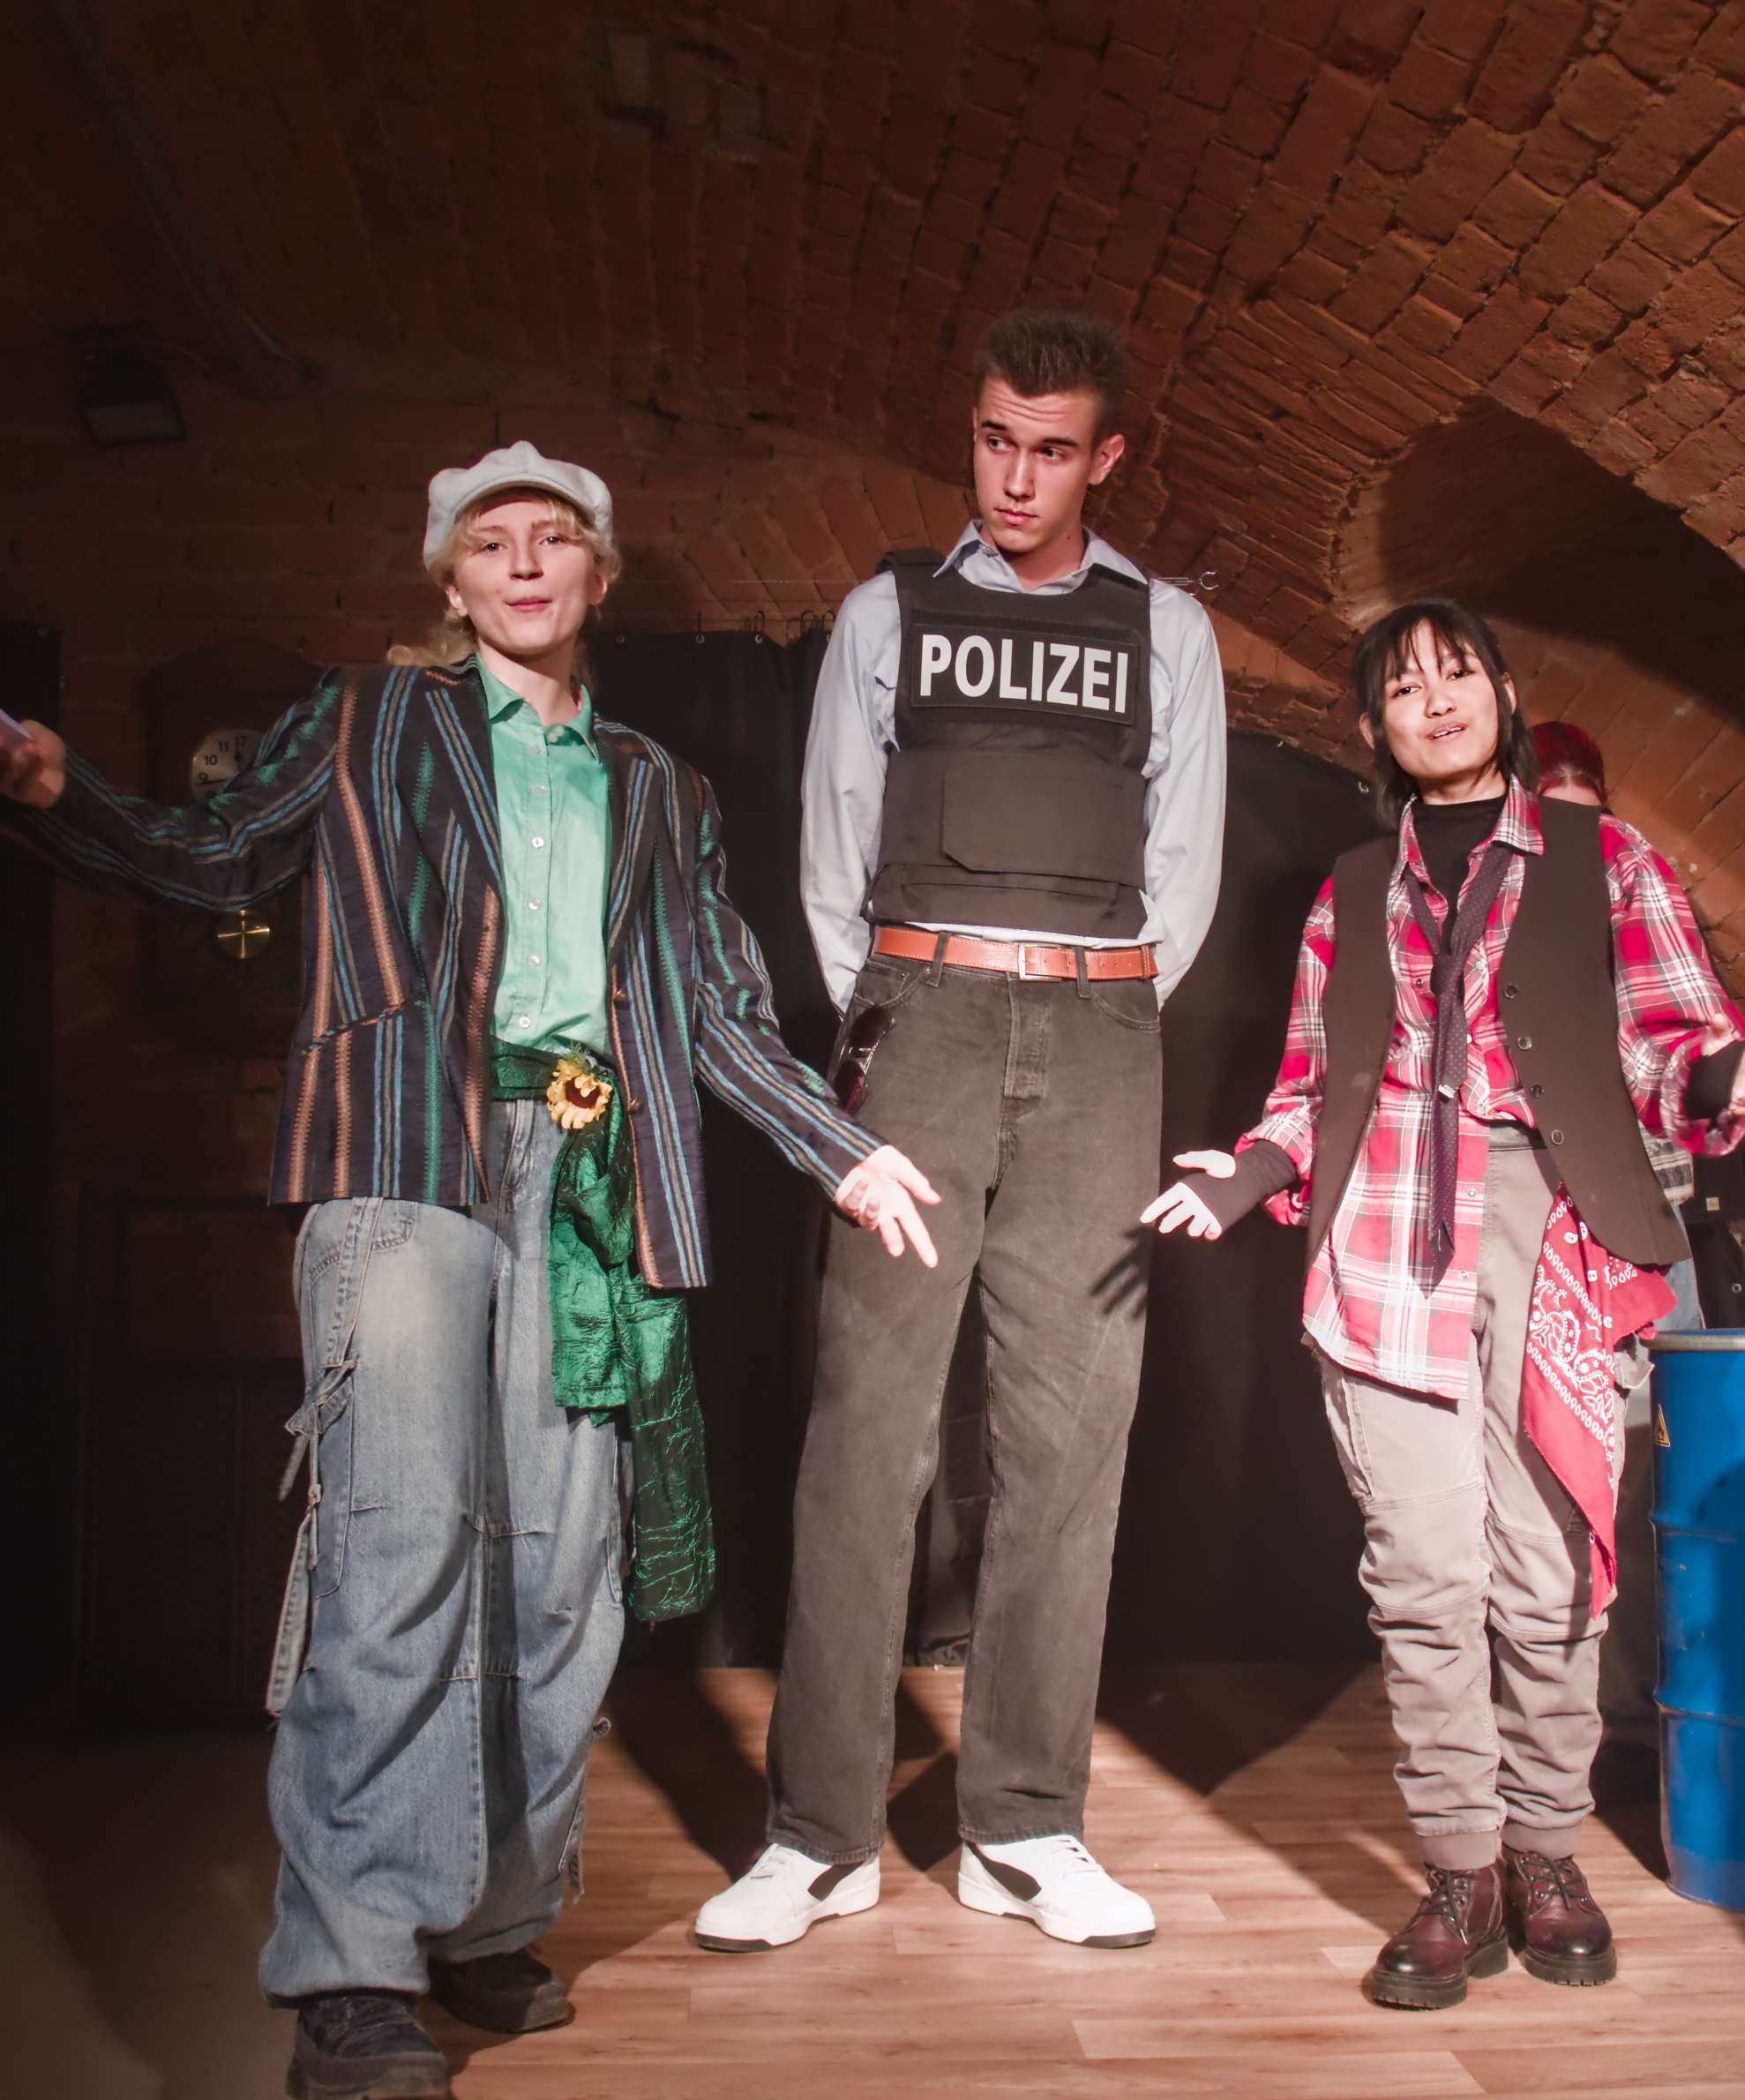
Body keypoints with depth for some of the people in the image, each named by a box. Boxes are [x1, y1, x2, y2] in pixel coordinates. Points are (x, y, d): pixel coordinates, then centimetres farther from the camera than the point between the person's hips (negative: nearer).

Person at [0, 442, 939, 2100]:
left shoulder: (655, 790, 25)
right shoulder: (366, 721, 17)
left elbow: (722, 1009, 24)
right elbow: (214, 859, 8)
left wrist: (842, 1152, 20)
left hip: (587, 1174, 4)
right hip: (410, 1156, -3)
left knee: (560, 1562, 2)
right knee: (405, 1532, -16)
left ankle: (493, 1925, 16)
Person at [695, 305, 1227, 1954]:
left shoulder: (1166, 632, 14)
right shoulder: (886, 616, 12)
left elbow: (1181, 873, 12)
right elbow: (832, 856, 11)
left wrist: (1093, 1037, 8)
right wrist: (878, 1032, 8)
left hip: (1097, 1043, 1)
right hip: (919, 1026, -1)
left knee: (1066, 1428, 1)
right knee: (869, 1415, -5)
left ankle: (1022, 1829, 12)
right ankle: (823, 1832, 4)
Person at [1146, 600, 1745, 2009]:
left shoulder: (1602, 858, 12)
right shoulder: (1351, 895, 19)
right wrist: (1245, 1174, 1)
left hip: (1549, 1250, -1)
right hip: (1386, 1257, 2)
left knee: (1544, 1580, 0)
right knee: (1424, 1577, -1)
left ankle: (1544, 1854, 21)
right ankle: (1460, 1873, 13)